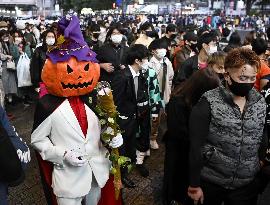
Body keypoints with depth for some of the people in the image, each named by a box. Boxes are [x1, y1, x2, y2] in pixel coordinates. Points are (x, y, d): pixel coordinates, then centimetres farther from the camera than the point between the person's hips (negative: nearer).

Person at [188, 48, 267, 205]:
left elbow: (263, 140, 9)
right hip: (210, 184, -3)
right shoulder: (209, 103, -17)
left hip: (248, 185, 3)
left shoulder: (260, 102, -2)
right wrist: (194, 185, -11)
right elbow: (196, 146, -15)